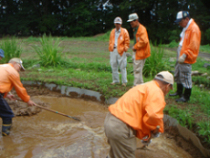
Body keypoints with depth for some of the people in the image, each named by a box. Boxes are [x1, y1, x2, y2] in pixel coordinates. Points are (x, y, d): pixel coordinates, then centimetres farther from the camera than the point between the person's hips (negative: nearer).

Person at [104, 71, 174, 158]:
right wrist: (157, 129, -3)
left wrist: (144, 136, 25)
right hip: (120, 127, -9)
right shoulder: (156, 92, -9)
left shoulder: (144, 87, 21)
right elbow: (153, 115, -27)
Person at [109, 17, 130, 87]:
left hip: (121, 51, -5)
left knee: (122, 67, -2)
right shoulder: (112, 31, 15)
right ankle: (115, 80, 22)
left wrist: (125, 48, -6)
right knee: (114, 66, 9)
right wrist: (111, 47, 9)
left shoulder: (124, 31, 2)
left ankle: (124, 81, 7)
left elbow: (127, 42, 2)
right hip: (113, 50, 5)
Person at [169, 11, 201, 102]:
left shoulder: (194, 29, -16)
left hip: (186, 59, -10)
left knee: (186, 77, -2)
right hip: (180, 58, 10)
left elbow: (193, 45, -22)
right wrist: (180, 55, 16)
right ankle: (179, 92, 34)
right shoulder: (186, 28, 15)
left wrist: (184, 55, -25)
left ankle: (186, 97, 10)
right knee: (177, 75, 18)